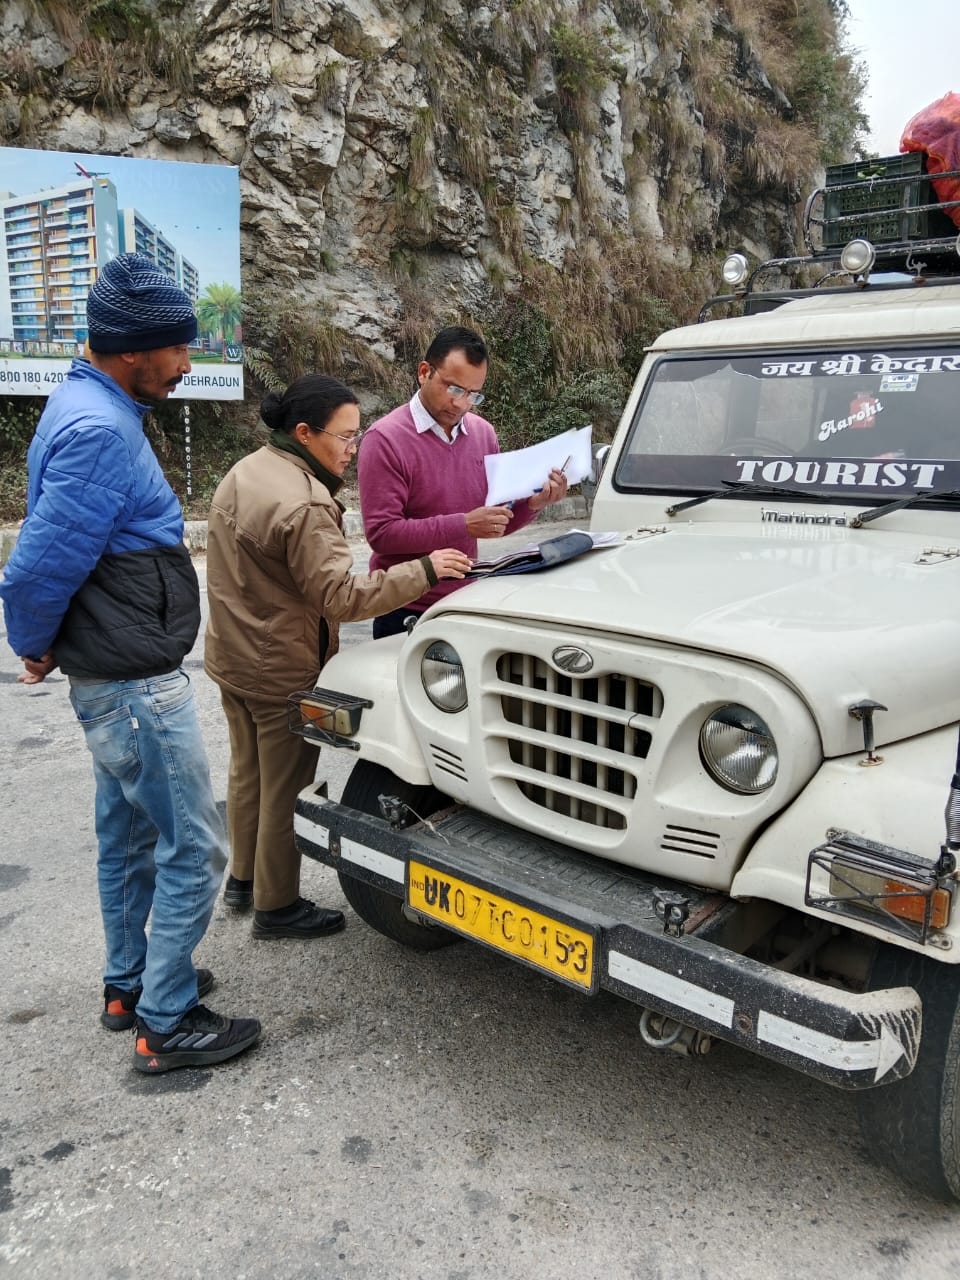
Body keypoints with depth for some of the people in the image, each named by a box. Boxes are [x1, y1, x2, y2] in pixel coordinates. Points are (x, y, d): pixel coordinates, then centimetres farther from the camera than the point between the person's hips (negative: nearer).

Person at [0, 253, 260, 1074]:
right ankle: (167, 1025, 13)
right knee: (192, 851, 0)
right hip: (136, 683, -10)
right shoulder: (100, 431, -23)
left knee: (129, 835, 20)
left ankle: (129, 984, 36)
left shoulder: (90, 410, 10)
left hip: (112, 676, 10)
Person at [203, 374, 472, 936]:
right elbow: (342, 596, -29)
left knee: (248, 770, 22)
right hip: (282, 672, -9)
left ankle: (244, 877, 39)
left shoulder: (245, 471, 4)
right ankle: (277, 906, 21)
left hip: (232, 655, 9)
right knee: (285, 789, 6)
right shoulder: (303, 505, -26)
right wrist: (424, 570, -28)